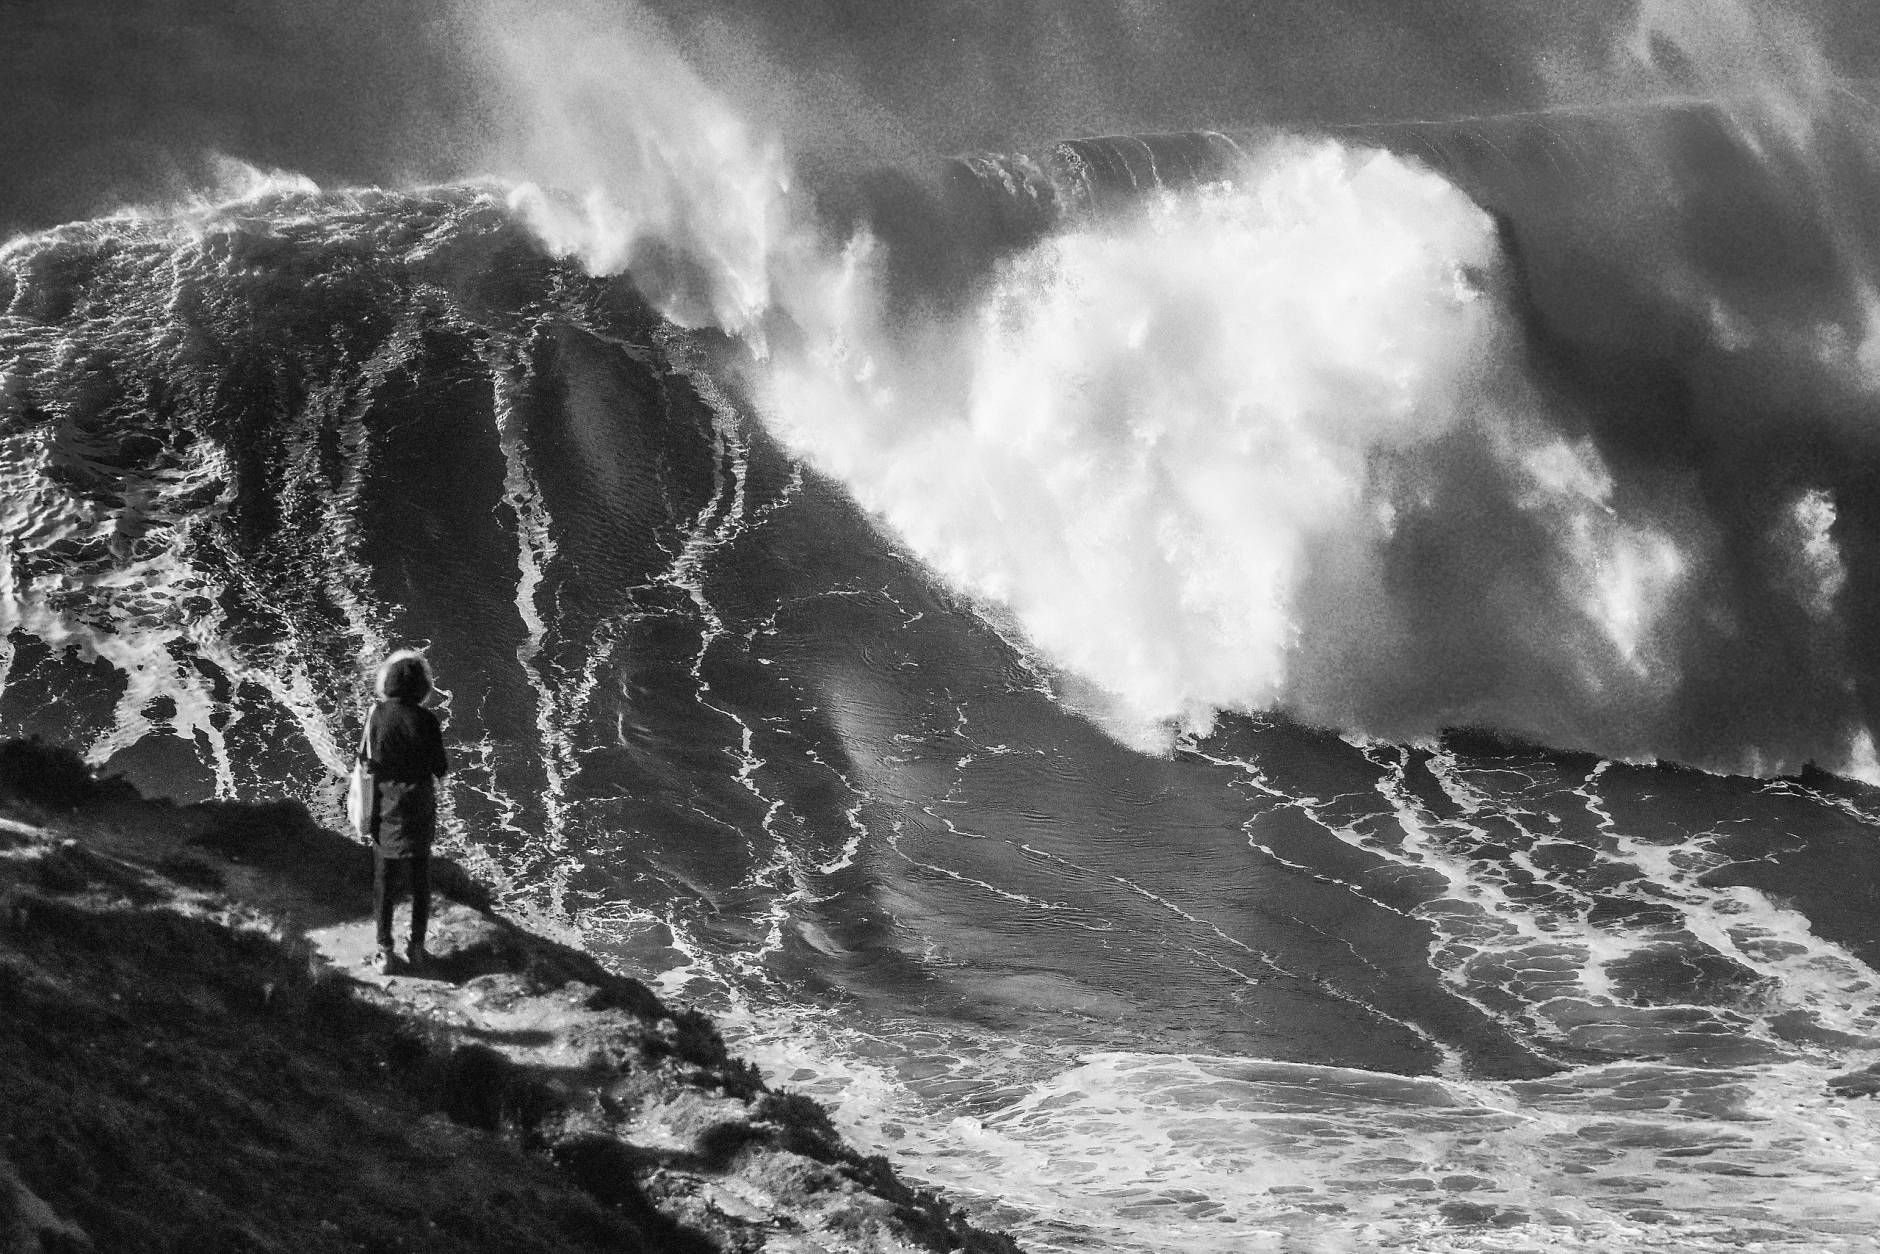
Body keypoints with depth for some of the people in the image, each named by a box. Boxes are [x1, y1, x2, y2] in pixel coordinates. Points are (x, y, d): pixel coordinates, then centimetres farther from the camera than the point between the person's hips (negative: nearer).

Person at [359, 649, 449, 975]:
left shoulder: (376, 715, -13)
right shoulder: (425, 721, -16)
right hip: (420, 807, -1)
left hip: (386, 805, 1)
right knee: (420, 879, 16)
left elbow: (366, 759, -8)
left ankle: (385, 950, 12)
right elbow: (440, 768, -10)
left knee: (385, 878, 12)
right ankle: (417, 946, 19)